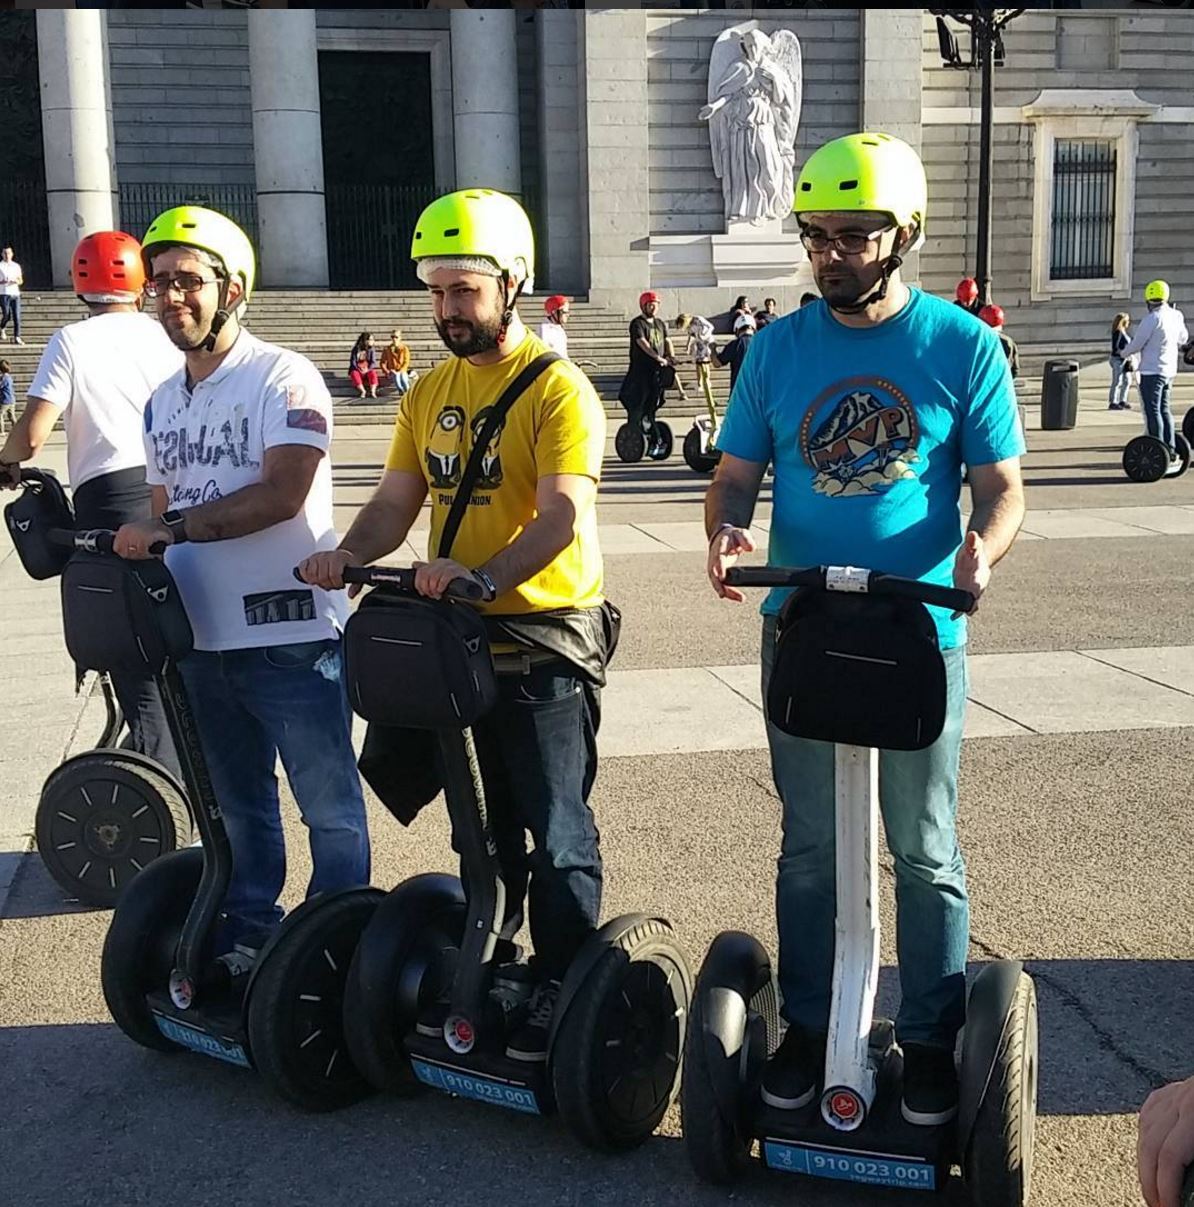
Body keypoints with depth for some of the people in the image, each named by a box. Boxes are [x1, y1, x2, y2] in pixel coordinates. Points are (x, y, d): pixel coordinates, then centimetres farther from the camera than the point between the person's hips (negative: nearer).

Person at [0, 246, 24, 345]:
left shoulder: (16, 266, 14)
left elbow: (21, 281, 16)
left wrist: (16, 281, -6)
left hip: (15, 293, 3)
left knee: (17, 316, -5)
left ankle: (17, 337, -4)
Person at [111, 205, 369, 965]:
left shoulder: (283, 378, -9)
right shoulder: (164, 403, 15)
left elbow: (282, 494, -21)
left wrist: (173, 528, -22)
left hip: (291, 632, -7)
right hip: (201, 636, 7)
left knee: (328, 804, 2)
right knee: (239, 805, 19)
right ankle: (248, 937, 33)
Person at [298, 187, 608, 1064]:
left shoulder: (557, 389, -13)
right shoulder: (430, 392, 9)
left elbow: (565, 514, -24)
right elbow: (396, 502, 8)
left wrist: (485, 575, -38)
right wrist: (352, 554, -12)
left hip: (546, 639, -7)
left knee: (555, 826, 3)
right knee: (485, 818, 21)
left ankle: (562, 982, 17)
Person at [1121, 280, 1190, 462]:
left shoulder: (1152, 319, -18)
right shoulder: (1176, 316, 6)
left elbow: (1136, 344, -13)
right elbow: (1183, 339, 21)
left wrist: (1123, 353, 7)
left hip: (1152, 371, -8)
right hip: (1169, 370, 8)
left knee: (1152, 411, -4)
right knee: (1163, 409, 17)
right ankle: (1170, 448, 18)